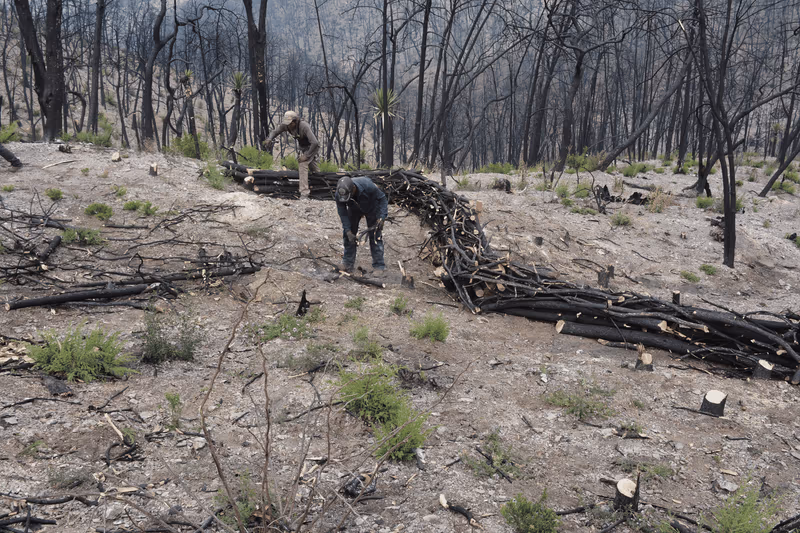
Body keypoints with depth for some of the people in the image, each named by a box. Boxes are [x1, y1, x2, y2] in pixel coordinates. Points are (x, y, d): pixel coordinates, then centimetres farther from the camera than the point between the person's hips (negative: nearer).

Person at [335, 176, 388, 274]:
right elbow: (342, 213, -20)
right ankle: (347, 264, 10)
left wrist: (382, 216, -36)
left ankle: (379, 266, -5)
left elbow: (382, 198, -26)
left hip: (371, 208, -3)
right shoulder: (339, 194, -32)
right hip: (354, 209, 3)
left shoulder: (367, 186, -41)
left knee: (375, 236, -9)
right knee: (347, 236, -2)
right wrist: (348, 231, -27)